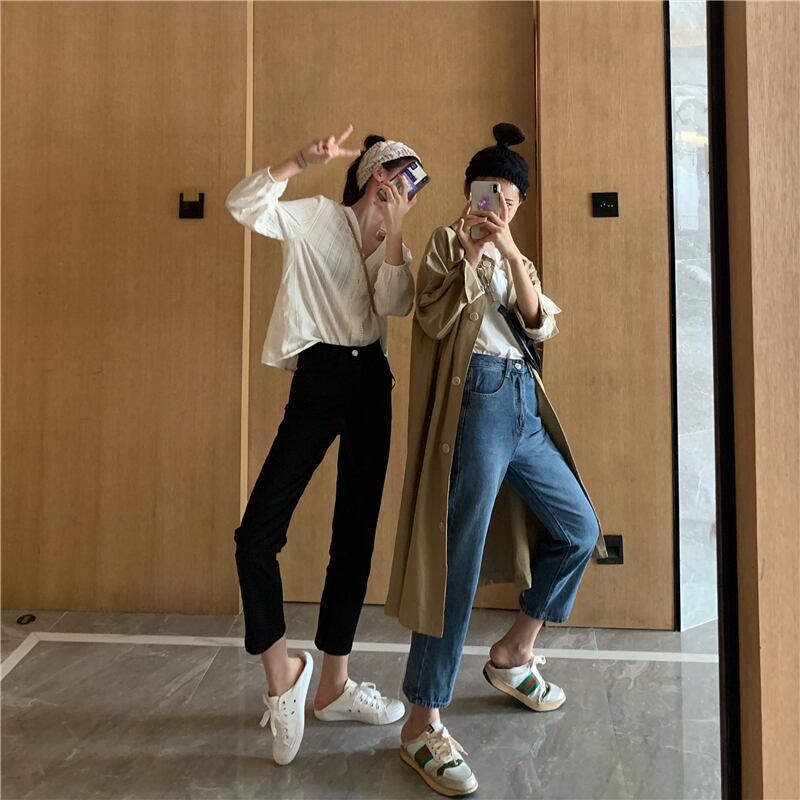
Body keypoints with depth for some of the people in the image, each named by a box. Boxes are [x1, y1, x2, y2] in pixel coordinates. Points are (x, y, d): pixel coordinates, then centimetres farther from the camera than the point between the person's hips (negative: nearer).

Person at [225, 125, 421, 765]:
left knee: (356, 533, 8)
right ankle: (282, 670, 10)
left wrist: (394, 229, -9)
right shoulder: (315, 218, 3)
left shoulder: (395, 245, 16)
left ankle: (333, 683, 23)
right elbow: (243, 205, -13)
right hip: (319, 379, -5)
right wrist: (304, 161, -20)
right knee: (258, 533, -14)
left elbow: (396, 305, -4)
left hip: (372, 384, 5)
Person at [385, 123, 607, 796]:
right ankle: (424, 722, -1)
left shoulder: (516, 259, 23)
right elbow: (434, 320, -10)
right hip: (478, 399, -7)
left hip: (523, 405, 8)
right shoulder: (448, 243, 6)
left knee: (580, 530, 13)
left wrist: (511, 252, -9)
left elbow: (541, 325, 3)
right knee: (460, 560, -10)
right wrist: (469, 255, -17)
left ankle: (514, 654, 28)